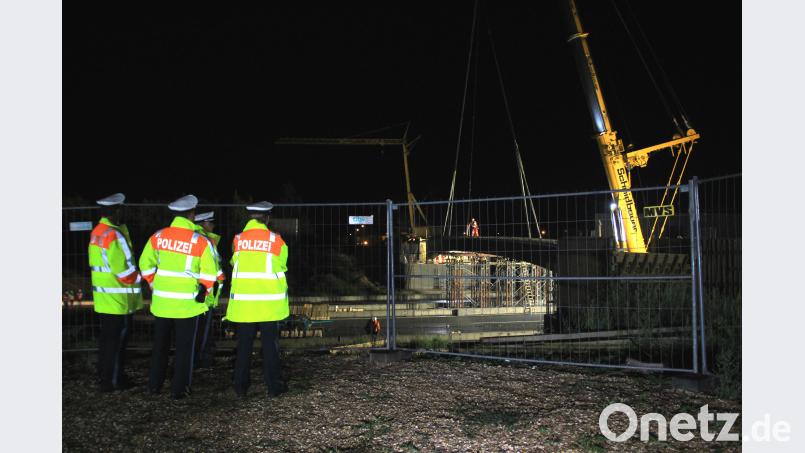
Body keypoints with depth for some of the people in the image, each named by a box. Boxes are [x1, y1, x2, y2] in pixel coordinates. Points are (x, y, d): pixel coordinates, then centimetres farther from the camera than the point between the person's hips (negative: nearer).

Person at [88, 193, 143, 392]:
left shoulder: (97, 232, 11)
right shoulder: (114, 235, -19)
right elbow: (124, 269, -22)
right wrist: (138, 279, -6)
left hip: (103, 298, 9)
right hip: (118, 300, -9)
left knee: (106, 338, 17)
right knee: (117, 339, 0)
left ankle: (104, 376, 27)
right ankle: (112, 381, 6)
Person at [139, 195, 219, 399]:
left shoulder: (158, 236, -2)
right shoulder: (200, 241, -12)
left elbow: (146, 265, 6)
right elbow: (209, 274, -11)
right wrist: (203, 294, 5)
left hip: (161, 301, 4)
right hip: (187, 303, -3)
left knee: (160, 345, 18)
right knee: (184, 347, 8)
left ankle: (154, 385, 27)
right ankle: (179, 388, 12)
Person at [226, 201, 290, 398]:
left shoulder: (238, 239, -2)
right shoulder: (276, 240, -6)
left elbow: (235, 264, 9)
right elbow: (282, 266, 5)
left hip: (243, 301, 2)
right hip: (269, 302, -1)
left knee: (244, 345, 10)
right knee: (270, 344, 7)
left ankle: (240, 387, 15)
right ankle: (273, 385, 12)